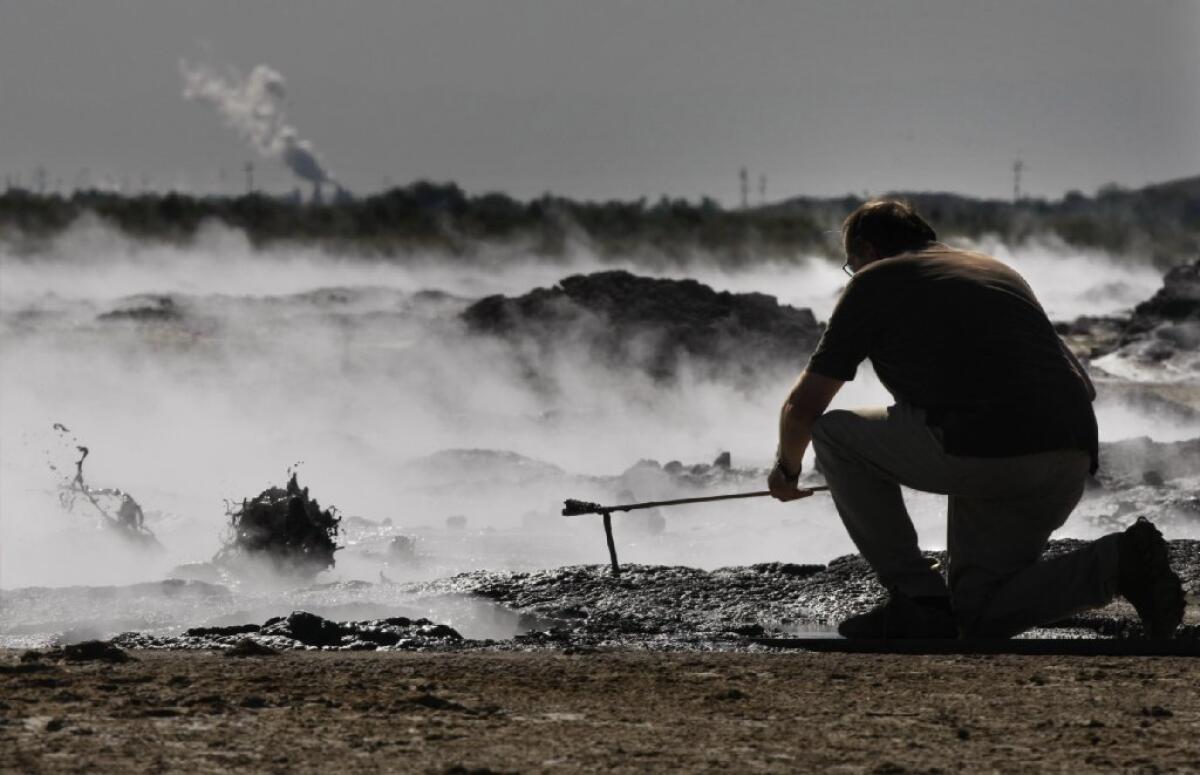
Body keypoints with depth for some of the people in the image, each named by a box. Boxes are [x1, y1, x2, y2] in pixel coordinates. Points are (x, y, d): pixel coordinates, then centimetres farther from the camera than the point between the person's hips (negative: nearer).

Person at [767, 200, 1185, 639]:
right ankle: (1119, 561, -3)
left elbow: (804, 407, 16)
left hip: (981, 453, -7)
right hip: (1070, 462, 7)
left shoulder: (873, 282, 13)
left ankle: (918, 599, 11)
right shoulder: (999, 271, 31)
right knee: (981, 618, 20)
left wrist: (787, 467, 37)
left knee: (834, 433, 16)